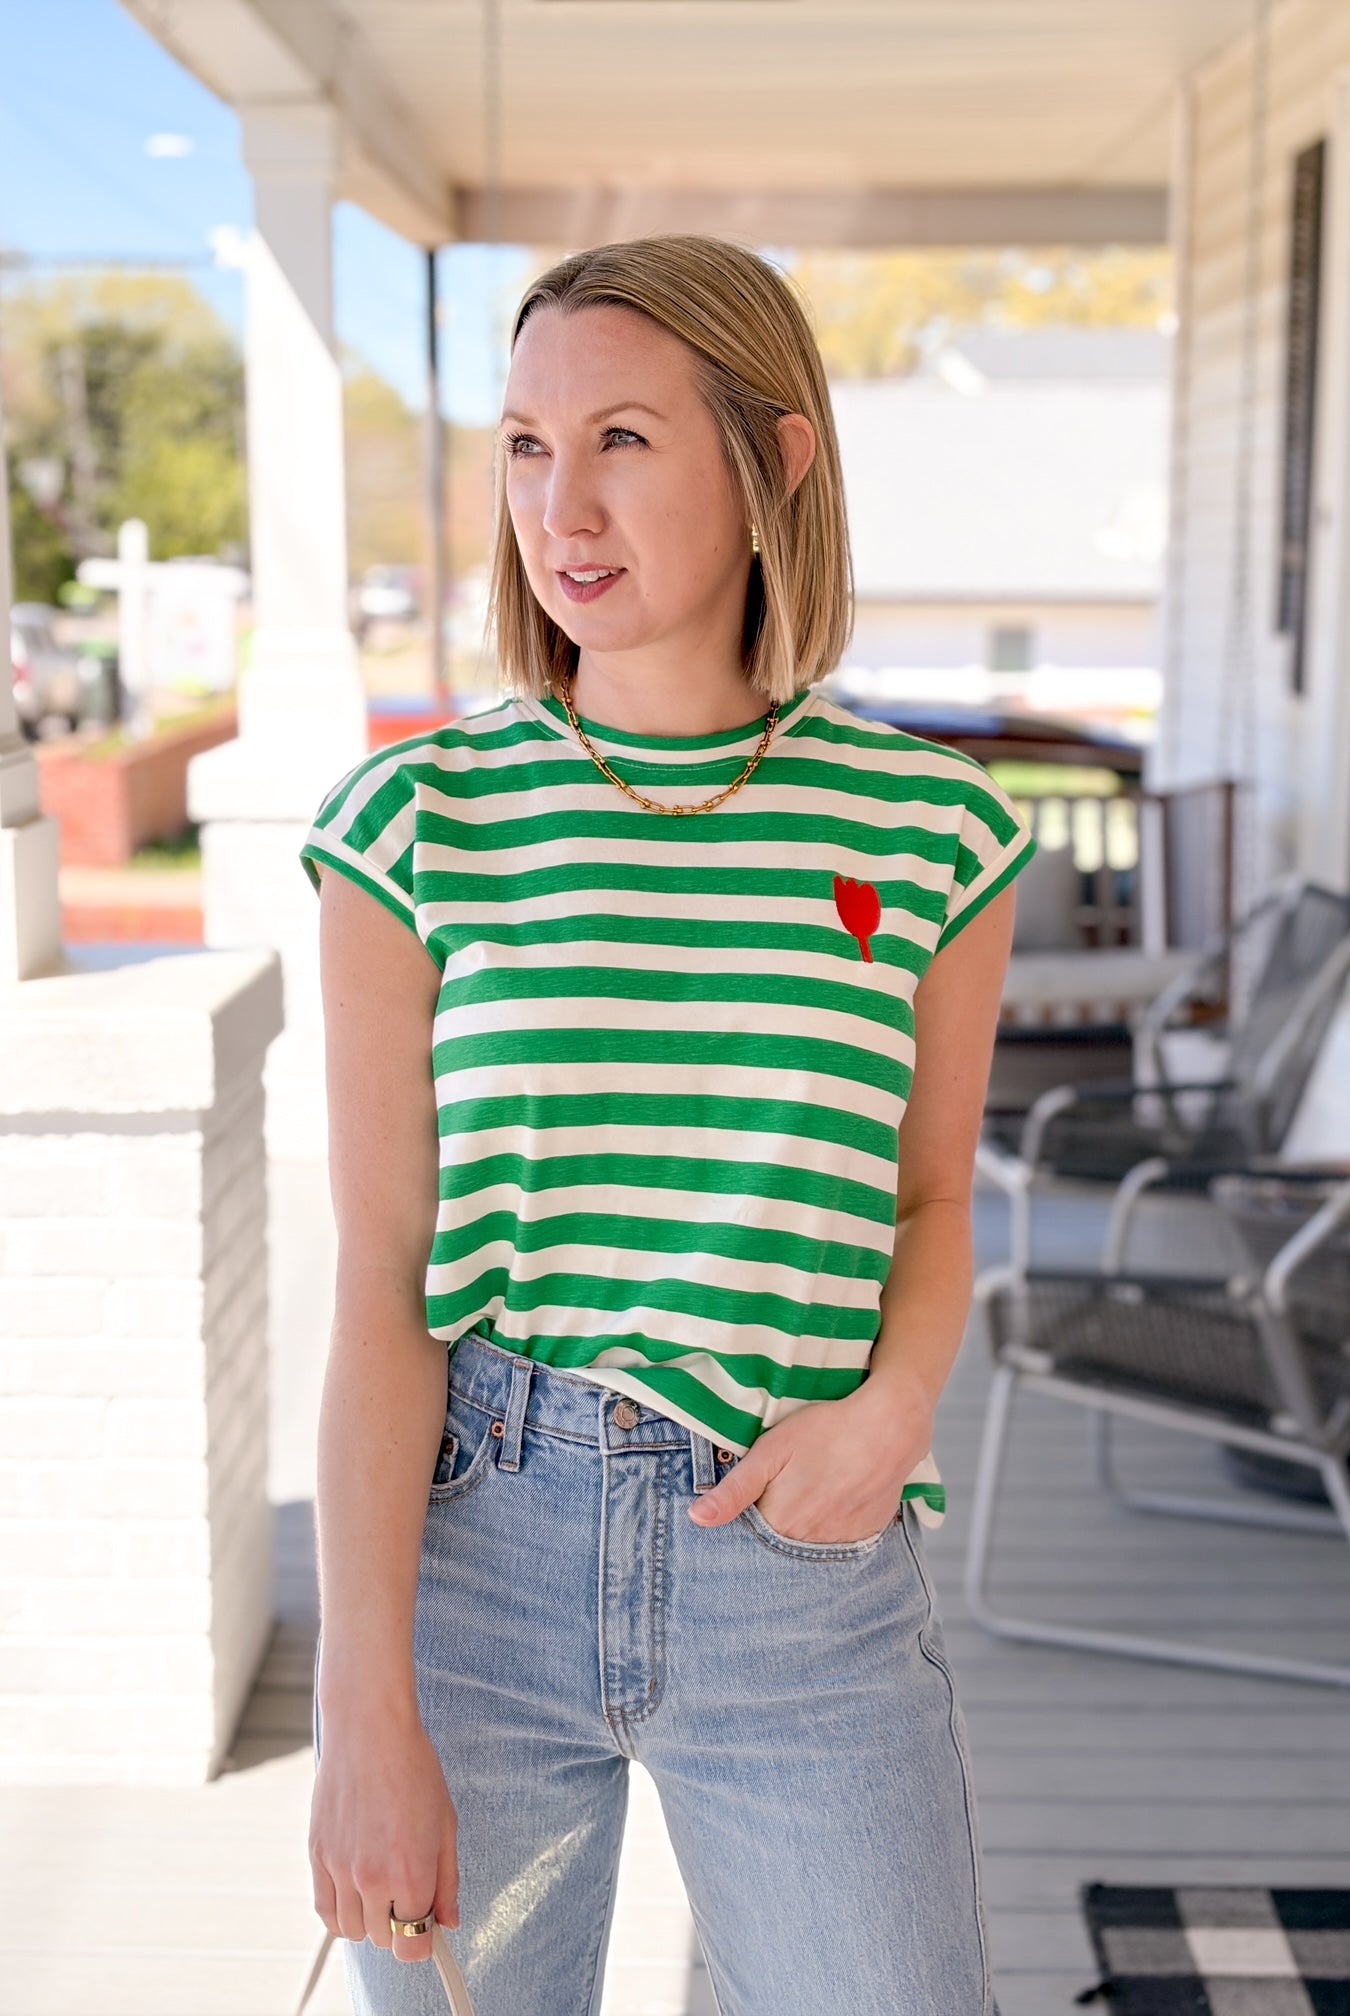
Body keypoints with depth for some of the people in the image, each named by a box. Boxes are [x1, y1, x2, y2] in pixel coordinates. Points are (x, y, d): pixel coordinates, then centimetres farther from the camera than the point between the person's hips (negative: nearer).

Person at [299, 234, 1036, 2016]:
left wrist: (897, 1405, -10)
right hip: (471, 1546, 0)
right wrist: (365, 1715, -10)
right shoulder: (415, 824, -5)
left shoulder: (929, 827, -2)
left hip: (803, 1560, 1)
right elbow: (381, 1285, -6)